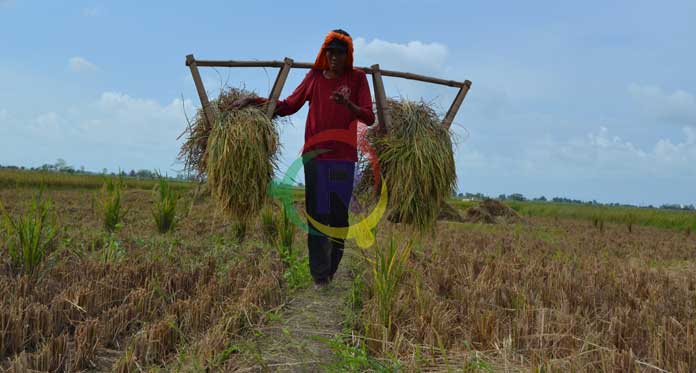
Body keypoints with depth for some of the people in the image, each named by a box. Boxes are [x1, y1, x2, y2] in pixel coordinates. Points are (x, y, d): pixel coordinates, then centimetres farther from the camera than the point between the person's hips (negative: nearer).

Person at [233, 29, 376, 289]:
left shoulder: (357, 78, 4)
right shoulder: (314, 77, 10)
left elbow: (369, 118, -4)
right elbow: (288, 106, 16)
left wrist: (349, 105, -23)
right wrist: (255, 100, 7)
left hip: (344, 158, -1)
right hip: (315, 156, 1)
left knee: (339, 216, 1)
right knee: (317, 215, -4)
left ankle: (332, 270, 16)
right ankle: (320, 275, -1)